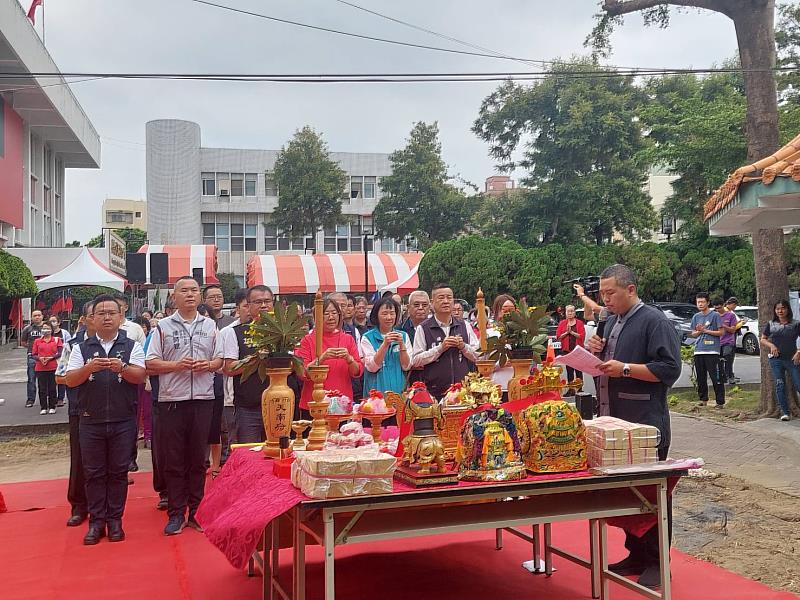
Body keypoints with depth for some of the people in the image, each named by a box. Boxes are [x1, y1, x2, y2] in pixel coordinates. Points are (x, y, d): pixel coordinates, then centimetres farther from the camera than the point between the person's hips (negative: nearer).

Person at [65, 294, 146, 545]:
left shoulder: (132, 346, 3)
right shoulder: (81, 349, 7)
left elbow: (140, 376, -8)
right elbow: (70, 380, -1)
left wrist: (121, 367, -28)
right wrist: (89, 368, -20)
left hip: (123, 421, -1)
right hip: (91, 421, 1)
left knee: (118, 472, 6)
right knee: (94, 473, 7)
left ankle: (115, 519, 16)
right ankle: (96, 521, 16)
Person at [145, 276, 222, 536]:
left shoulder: (210, 326, 11)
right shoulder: (163, 326, 4)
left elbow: (220, 359, 13)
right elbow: (150, 363, 1)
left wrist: (208, 365, -7)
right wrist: (176, 365, -14)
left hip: (203, 399, 2)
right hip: (172, 400, -2)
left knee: (198, 458, 7)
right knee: (174, 460, 3)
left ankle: (196, 512, 17)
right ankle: (176, 514, 11)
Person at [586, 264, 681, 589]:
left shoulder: (654, 321, -10)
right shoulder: (613, 321, 16)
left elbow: (669, 369, -18)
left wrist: (625, 369, -22)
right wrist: (595, 351, 5)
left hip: (646, 425, -8)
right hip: (616, 422, 8)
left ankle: (656, 562, 12)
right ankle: (636, 554, 25)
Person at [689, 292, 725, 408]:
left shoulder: (715, 315, -2)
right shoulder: (696, 317, 14)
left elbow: (721, 332, -5)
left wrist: (705, 330, -10)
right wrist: (698, 331, -5)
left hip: (712, 351, -5)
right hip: (699, 350, 6)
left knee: (715, 377, -7)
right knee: (700, 377, 9)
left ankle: (720, 401, -3)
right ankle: (703, 399, 20)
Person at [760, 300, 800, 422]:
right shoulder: (770, 324, 8)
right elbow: (763, 340, 11)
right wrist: (771, 345, -9)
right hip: (776, 359, 2)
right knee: (779, 386, 3)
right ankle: (786, 412, 9)